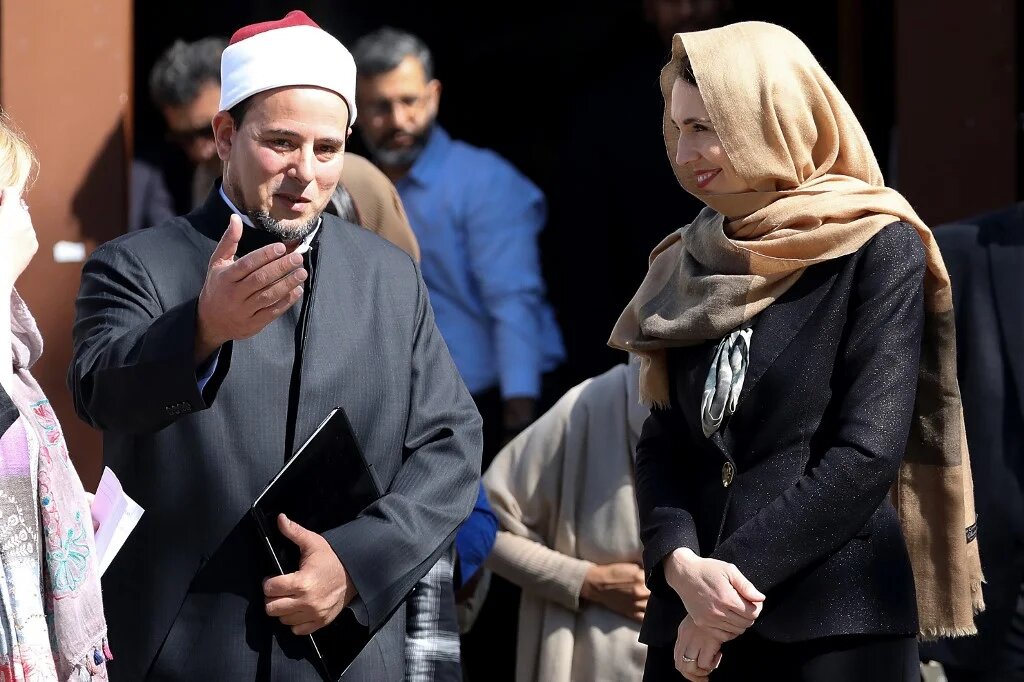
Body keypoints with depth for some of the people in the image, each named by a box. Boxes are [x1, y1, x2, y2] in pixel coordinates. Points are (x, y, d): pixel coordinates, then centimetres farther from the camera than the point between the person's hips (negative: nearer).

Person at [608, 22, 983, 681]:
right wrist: (682, 565, -12)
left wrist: (737, 570, -15)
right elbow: (663, 446, 7)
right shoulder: (694, 266, 13)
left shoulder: (878, 249, -3)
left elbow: (868, 453, -12)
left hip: (837, 622, -5)